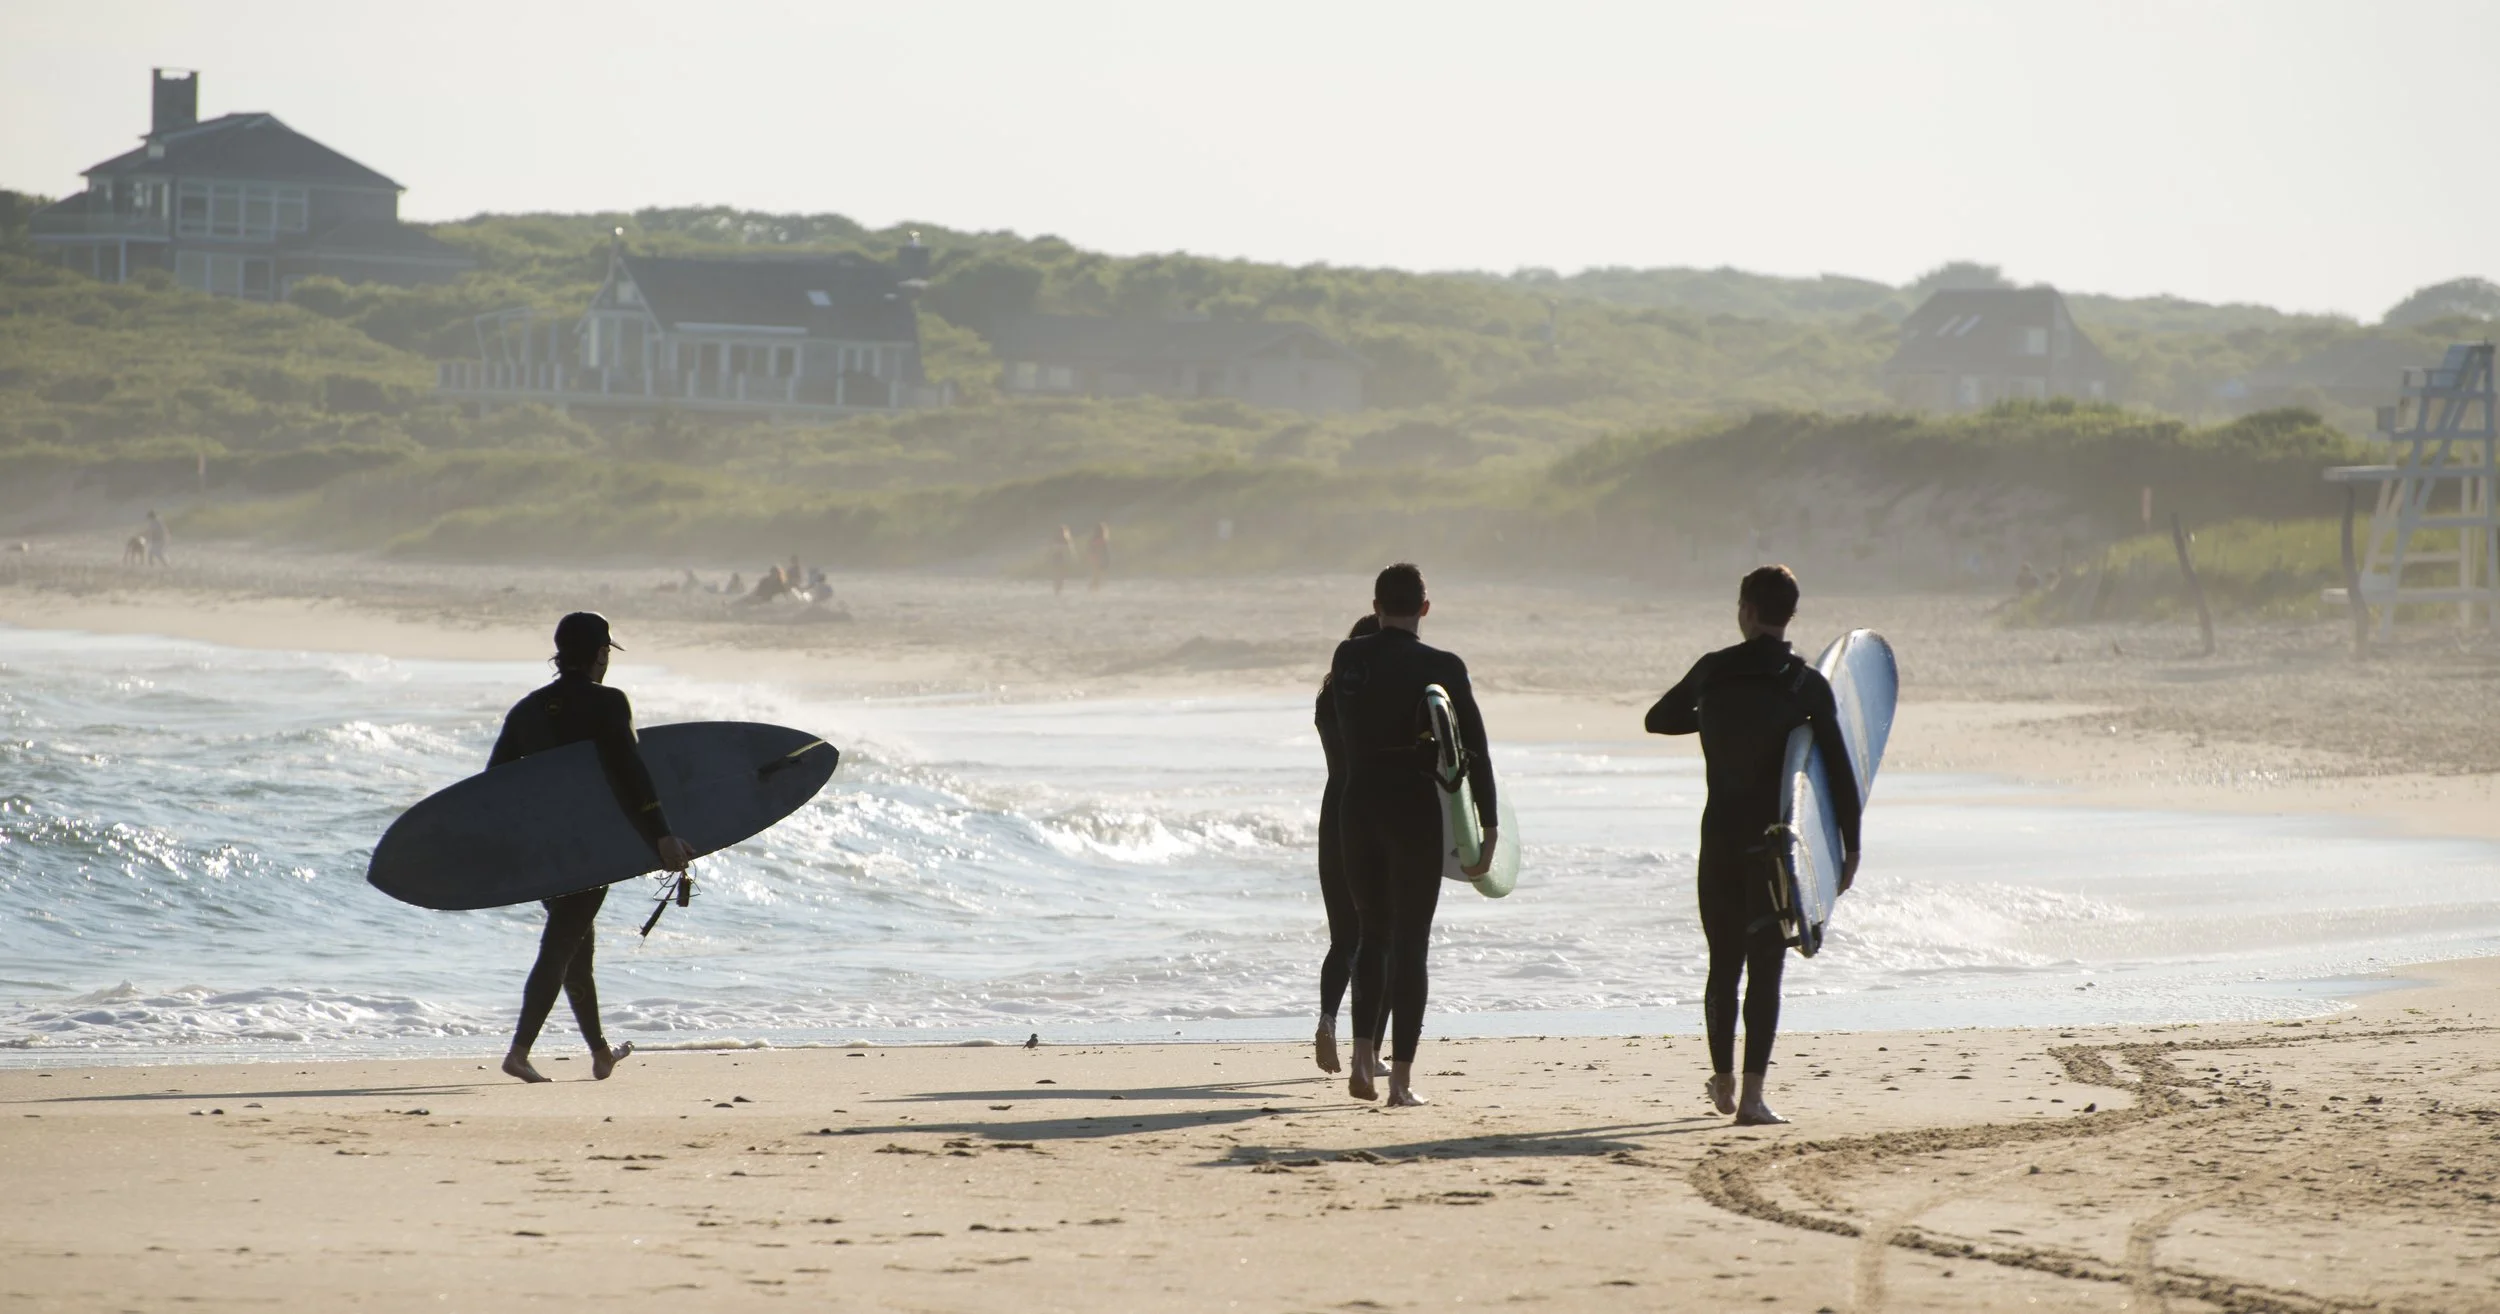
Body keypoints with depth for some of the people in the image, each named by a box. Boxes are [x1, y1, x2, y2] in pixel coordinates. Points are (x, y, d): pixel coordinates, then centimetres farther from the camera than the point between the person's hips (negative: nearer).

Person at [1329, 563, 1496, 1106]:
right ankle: (1401, 1077, 0)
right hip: (1419, 812, -3)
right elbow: (1475, 750, -10)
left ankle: (1363, 1056, 1)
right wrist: (1488, 827, -6)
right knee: (1410, 943, 2)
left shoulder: (1349, 658, 0)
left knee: (1373, 934, 17)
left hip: (1360, 809, 3)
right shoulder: (1443, 668, -8)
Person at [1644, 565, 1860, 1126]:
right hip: (1776, 839, -3)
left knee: (1724, 963, 16)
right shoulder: (1808, 685, -5)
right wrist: (1850, 846, 1)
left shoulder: (1713, 671, 2)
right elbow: (1839, 772, -6)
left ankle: (1723, 1082, 28)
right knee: (1765, 966, -3)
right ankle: (1751, 1095, -12)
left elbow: (1658, 719, 18)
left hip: (1720, 833, 3)